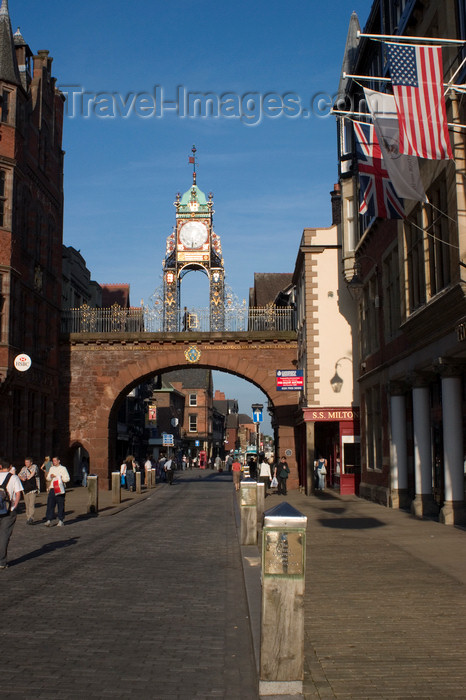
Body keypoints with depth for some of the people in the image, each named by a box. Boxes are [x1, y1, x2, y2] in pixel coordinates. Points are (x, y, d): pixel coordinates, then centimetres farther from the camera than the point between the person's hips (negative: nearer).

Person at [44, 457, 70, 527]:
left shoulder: (63, 468, 4)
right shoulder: (51, 468, 17)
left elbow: (67, 479, -1)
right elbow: (48, 478, 18)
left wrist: (59, 478, -12)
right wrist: (50, 476, -4)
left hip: (60, 489, -4)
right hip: (52, 488, 4)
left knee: (60, 505, 0)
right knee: (50, 504, -4)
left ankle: (61, 520, 8)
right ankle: (49, 520, -5)